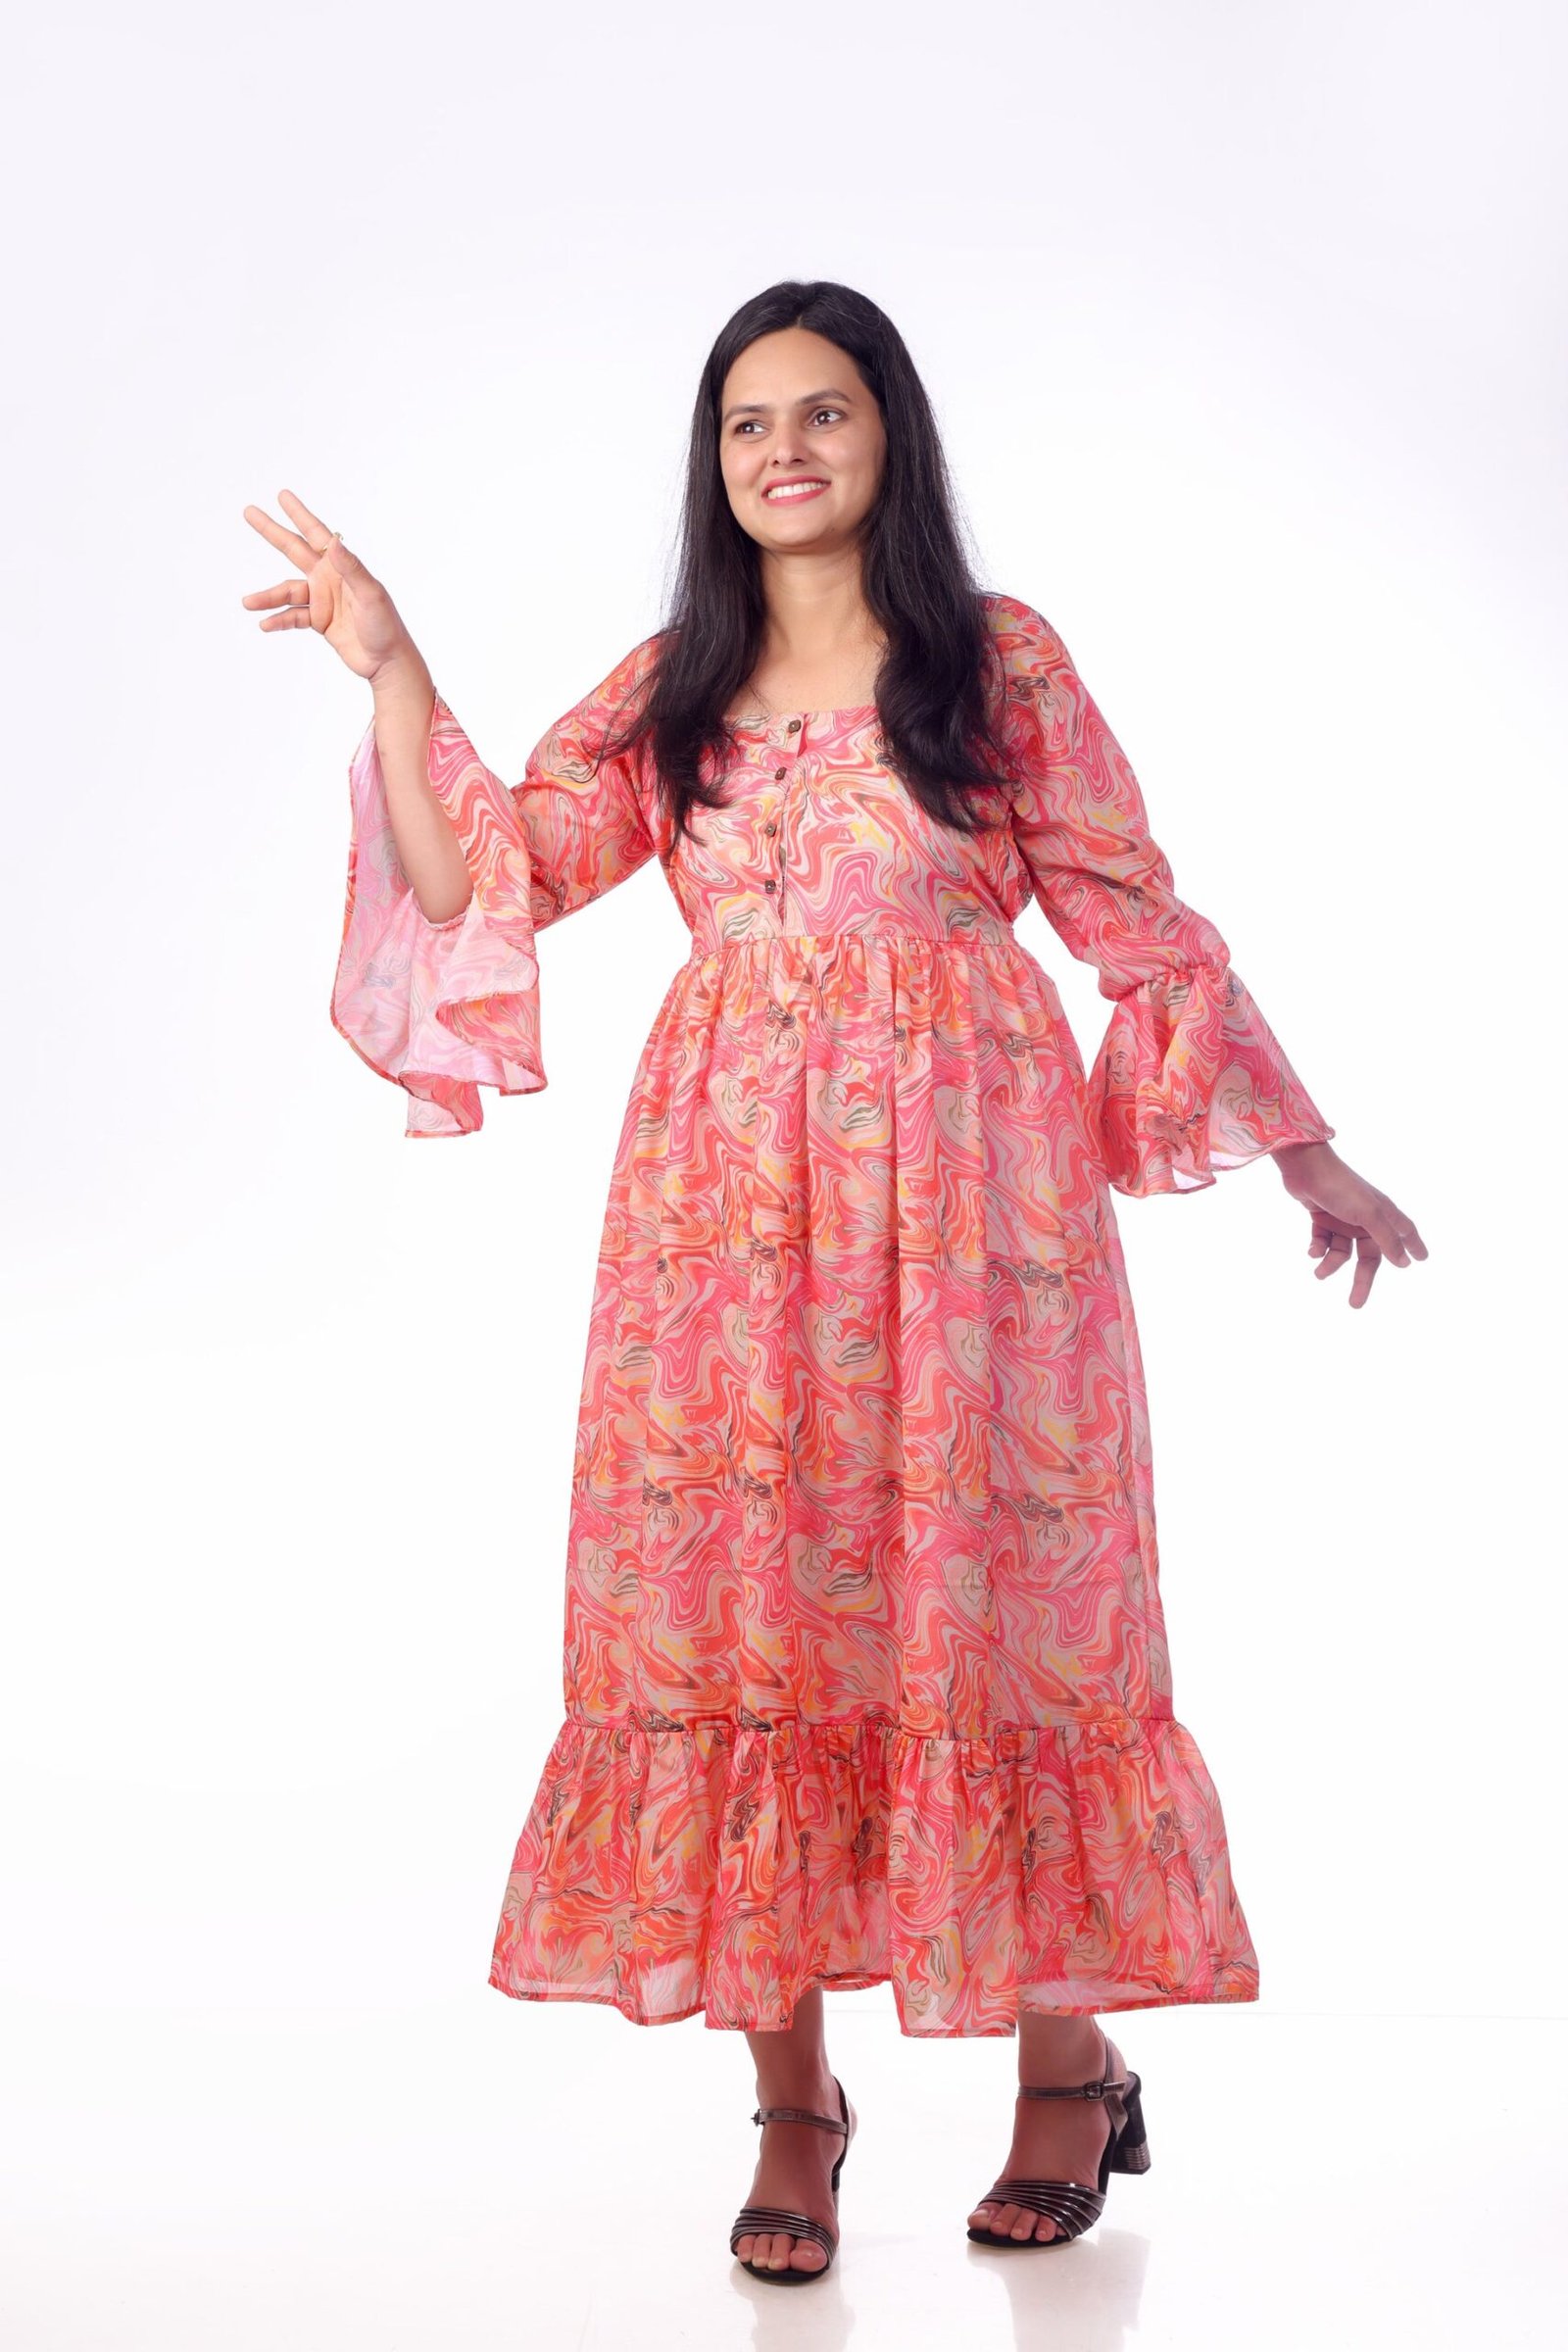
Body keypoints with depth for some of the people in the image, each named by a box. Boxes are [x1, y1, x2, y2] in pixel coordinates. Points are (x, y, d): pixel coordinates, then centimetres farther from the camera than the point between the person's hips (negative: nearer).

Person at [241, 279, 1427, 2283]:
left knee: (990, 1608, 0)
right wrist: (390, 668, -2)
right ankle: (792, 2099, 15)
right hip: (730, 1208, 3)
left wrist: (1310, 1160, 7)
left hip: (961, 1193, -3)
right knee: (739, 1613, 1)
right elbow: (480, 874, 5)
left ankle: (1070, 2066, 20)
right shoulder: (668, 691, 13)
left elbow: (1144, 927, 5)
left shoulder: (1001, 661, 4)